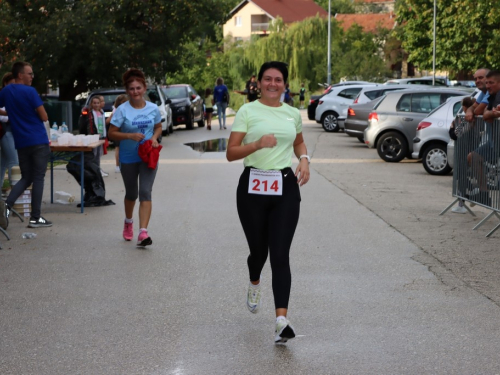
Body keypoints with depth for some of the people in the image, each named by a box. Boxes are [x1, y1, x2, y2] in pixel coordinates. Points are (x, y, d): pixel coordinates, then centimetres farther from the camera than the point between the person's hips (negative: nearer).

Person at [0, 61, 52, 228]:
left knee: (26, 178, 15)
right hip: (38, 141, -6)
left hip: (21, 142, 6)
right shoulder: (30, 92, -11)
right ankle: (35, 218, 0)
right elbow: (44, 117, -9)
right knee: (38, 178, 1)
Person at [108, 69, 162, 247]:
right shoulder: (122, 110, -12)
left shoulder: (153, 108, -3)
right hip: (128, 158, -1)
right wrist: (130, 135, -25)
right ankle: (128, 222, 45)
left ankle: (143, 232, -19)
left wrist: (154, 138, -9)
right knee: (131, 194, 15)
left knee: (145, 193, -12)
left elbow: (158, 127, 13)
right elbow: (112, 133, -11)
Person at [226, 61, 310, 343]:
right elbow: (231, 153, -6)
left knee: (280, 255, -8)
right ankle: (255, 284, 47)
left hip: (286, 188, 1)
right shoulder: (248, 111, -1)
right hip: (253, 187, -1)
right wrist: (257, 144, -22)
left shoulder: (293, 114, 9)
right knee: (259, 250, 10)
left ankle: (282, 319, -16)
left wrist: (304, 160, 8)